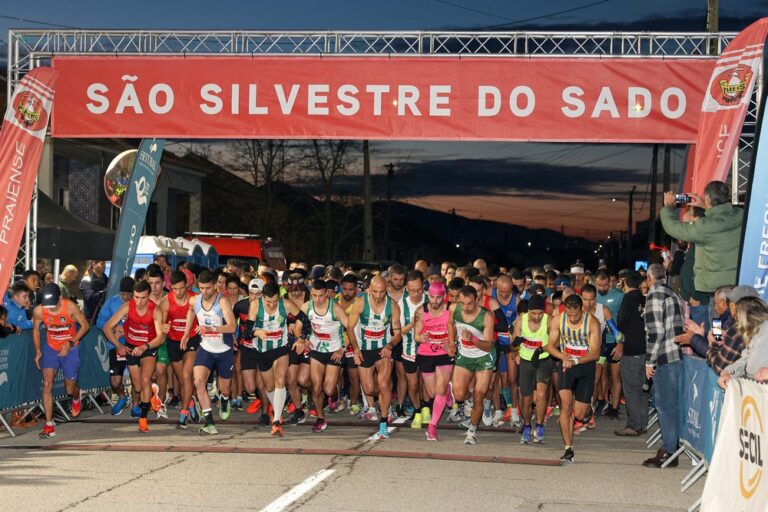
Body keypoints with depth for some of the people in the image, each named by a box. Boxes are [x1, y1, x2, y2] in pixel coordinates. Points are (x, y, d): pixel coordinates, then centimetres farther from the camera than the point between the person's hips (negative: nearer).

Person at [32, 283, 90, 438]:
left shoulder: (70, 307, -24)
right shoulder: (39, 311, -18)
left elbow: (85, 325, -11)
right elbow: (36, 330, 1)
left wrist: (70, 343, -20)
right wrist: (38, 351, -5)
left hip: (70, 349, -1)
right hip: (50, 348, 1)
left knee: (69, 390, 9)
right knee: (47, 384, -16)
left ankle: (76, 398, 49)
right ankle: (49, 425, -13)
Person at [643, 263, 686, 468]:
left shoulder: (654, 295, -10)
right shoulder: (674, 295, 17)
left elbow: (655, 332, -16)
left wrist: (649, 361, -12)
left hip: (665, 358, -8)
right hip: (678, 354, 8)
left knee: (664, 404, -5)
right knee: (672, 403, 14)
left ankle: (667, 452, -5)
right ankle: (672, 447, 19)